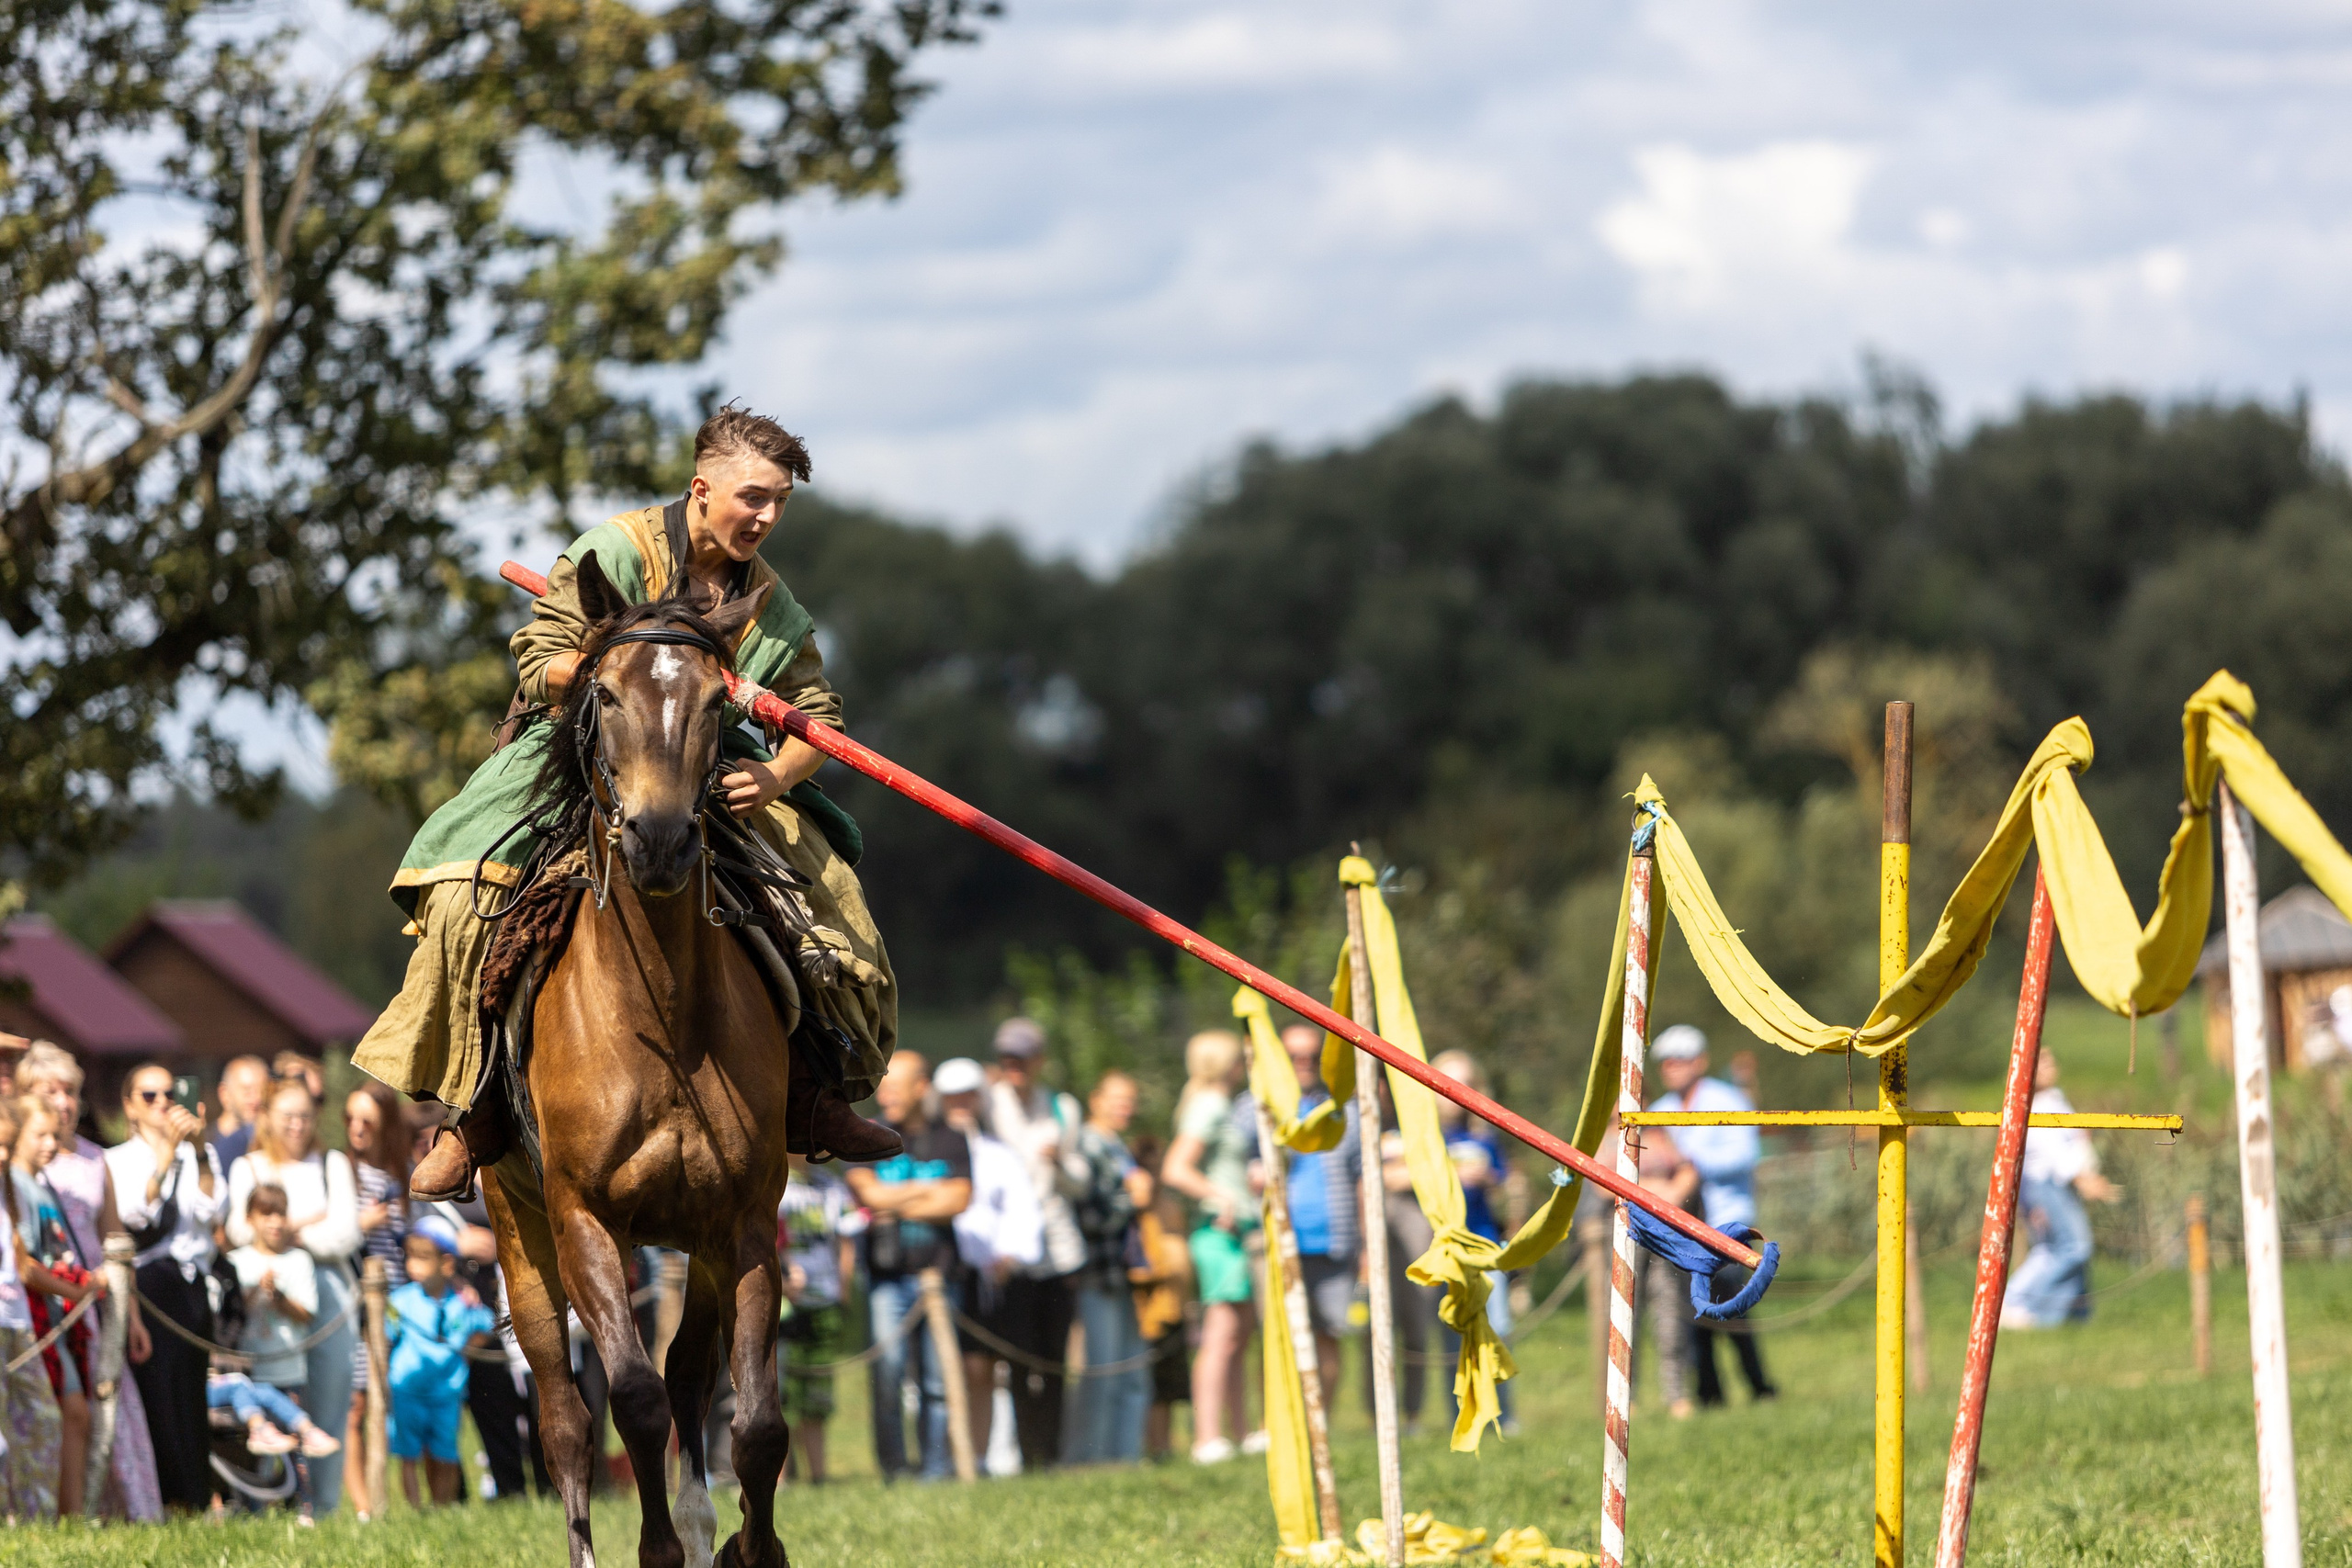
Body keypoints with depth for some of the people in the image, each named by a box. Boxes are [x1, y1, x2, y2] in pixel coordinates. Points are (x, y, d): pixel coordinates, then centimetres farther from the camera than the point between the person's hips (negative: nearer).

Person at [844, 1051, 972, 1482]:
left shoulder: (950, 1141, 10)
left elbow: (958, 1200, -3)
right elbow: (866, 1191, -6)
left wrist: (897, 1205, -4)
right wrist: (929, 1191, -1)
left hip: (935, 1272, 1)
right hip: (887, 1274, 0)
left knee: (937, 1377, -1)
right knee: (888, 1371, -10)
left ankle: (936, 1465, 4)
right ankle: (893, 1466, -5)